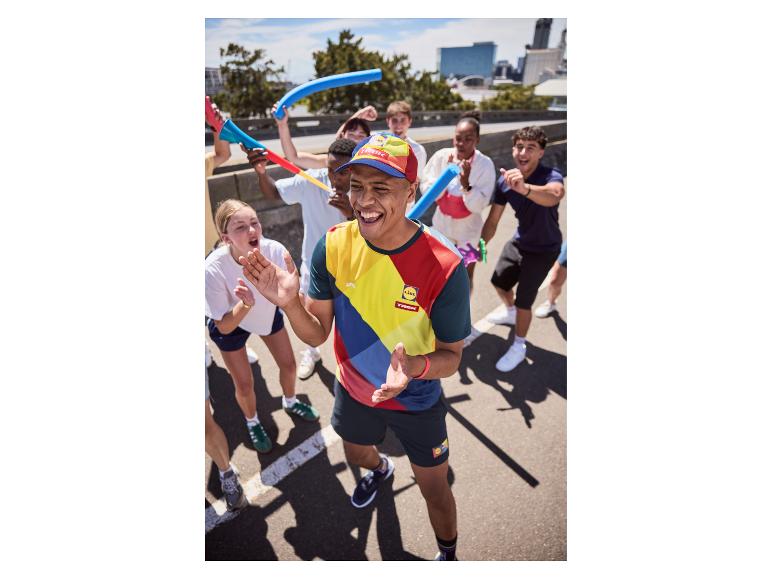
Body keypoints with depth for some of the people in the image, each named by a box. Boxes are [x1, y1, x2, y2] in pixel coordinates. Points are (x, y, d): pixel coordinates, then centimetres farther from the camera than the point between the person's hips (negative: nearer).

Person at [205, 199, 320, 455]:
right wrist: (245, 304, -45)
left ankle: (290, 402, 50)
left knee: (288, 363, 14)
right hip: (230, 324, -2)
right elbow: (224, 326, -28)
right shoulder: (214, 269, -37)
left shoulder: (275, 250, -32)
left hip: (267, 312, 3)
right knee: (245, 383, 8)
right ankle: (252, 423, 43)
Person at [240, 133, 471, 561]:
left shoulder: (445, 267, -30)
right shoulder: (334, 245, -20)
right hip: (353, 390, 4)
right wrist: (289, 303, -33)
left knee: (435, 491, 18)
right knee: (356, 455, 34)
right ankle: (381, 470, 74)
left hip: (416, 401, -3)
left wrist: (415, 365, -39)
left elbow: (451, 356, -17)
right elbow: (317, 334, -12)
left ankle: (448, 555, 55)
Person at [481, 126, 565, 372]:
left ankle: (519, 347, 24)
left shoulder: (550, 176, -29)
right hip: (519, 242, 6)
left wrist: (525, 188, -74)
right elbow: (493, 220, -6)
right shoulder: (505, 181, -13)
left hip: (543, 249, -6)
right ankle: (510, 313, 54)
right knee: (499, 282, 21)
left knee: (523, 301, -2)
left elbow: (554, 196, -54)